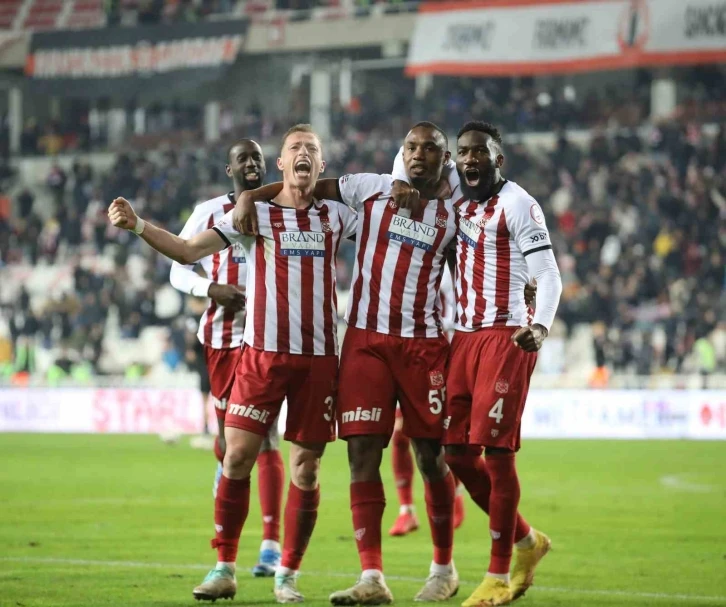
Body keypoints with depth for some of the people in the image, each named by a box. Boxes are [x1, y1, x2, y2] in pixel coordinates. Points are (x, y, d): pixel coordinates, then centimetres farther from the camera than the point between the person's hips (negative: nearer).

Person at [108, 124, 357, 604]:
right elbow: (189, 251, -2)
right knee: (238, 455, -7)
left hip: (319, 356, 2)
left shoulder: (335, 216, 11)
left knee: (306, 467, 3)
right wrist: (137, 225, -15)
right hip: (263, 353, -2)